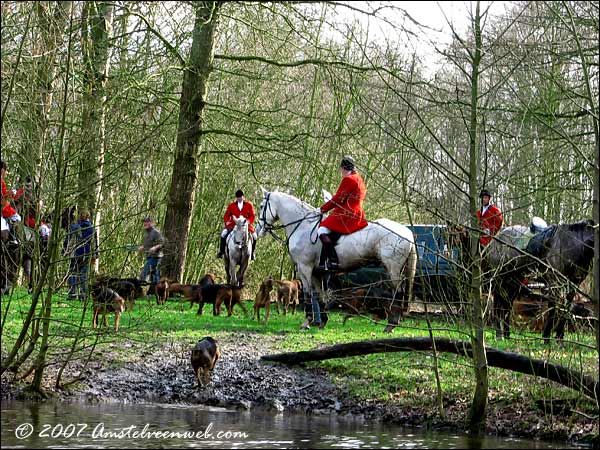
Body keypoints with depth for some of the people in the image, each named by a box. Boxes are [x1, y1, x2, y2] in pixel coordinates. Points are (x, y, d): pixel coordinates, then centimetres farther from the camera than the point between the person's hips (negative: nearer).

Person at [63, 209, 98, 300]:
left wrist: (65, 252, 11)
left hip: (75, 255, -1)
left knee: (72, 274, 3)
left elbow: (67, 241, 2)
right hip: (86, 255, 1)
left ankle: (72, 294, -3)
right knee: (84, 275, 7)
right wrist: (94, 256, 12)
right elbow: (95, 244, 6)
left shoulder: (73, 227, -2)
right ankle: (83, 295, 3)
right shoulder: (92, 229, 3)